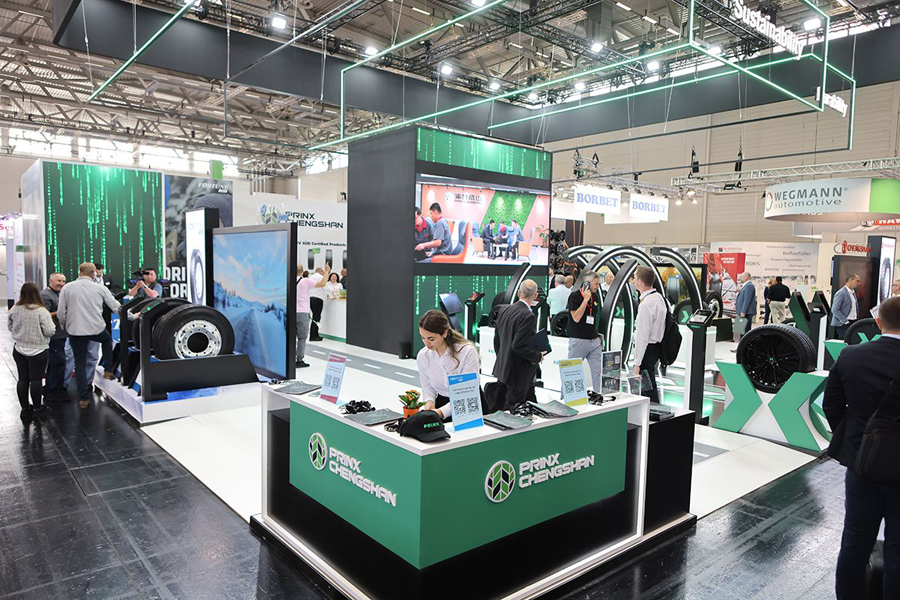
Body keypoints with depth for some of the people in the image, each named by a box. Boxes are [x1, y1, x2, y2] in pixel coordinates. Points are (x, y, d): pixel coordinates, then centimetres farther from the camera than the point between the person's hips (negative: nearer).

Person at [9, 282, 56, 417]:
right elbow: (50, 331, -18)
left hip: (19, 350, 5)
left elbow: (10, 327, 11)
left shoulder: (14, 310, -4)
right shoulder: (41, 311, -19)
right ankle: (37, 407, 15)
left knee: (22, 379, 13)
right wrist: (51, 324, 1)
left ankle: (25, 407, 22)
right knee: (36, 379, 5)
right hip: (38, 351, -4)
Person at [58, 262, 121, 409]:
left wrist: (64, 327, 15)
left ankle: (84, 399, 10)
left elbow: (61, 313, -2)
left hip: (75, 330, 0)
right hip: (97, 329, 0)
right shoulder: (100, 288, -2)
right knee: (107, 339, 34)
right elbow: (116, 307, 3)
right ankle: (107, 371, 29)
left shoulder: (67, 288, -1)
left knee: (80, 363, 10)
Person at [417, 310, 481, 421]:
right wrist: (429, 401, -15)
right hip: (442, 402, 4)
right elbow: (427, 386, 8)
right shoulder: (422, 356, -4)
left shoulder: (467, 351, -19)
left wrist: (442, 412, -32)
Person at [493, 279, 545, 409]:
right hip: (518, 372, -8)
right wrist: (538, 356, -10)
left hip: (502, 368, 8)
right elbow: (518, 346, -25)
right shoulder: (528, 316, -22)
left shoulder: (504, 309, 3)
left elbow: (497, 339, 11)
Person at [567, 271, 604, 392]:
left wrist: (597, 334, 17)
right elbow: (576, 318, -20)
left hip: (594, 340, 6)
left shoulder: (595, 296, 10)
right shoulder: (575, 296, -10)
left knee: (599, 370, 2)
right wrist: (586, 299, -20)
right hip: (578, 340, -6)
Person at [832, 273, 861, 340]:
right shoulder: (841, 293, -12)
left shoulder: (853, 293, 17)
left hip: (853, 323, 8)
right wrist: (845, 321, -17)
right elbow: (834, 310, -17)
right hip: (843, 325, -8)